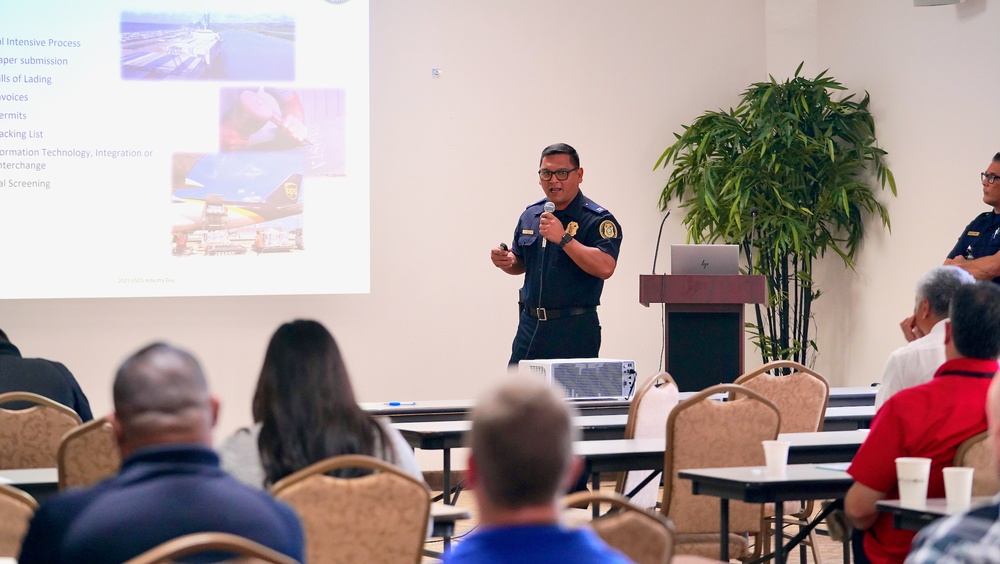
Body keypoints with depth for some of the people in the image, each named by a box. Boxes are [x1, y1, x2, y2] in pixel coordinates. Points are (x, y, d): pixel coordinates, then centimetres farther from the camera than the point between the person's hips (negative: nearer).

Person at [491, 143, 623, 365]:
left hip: (574, 330, -6)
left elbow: (605, 267, -22)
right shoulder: (530, 215, 12)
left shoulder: (598, 220, -8)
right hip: (530, 325, 6)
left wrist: (564, 238, -25)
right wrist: (506, 262, 1)